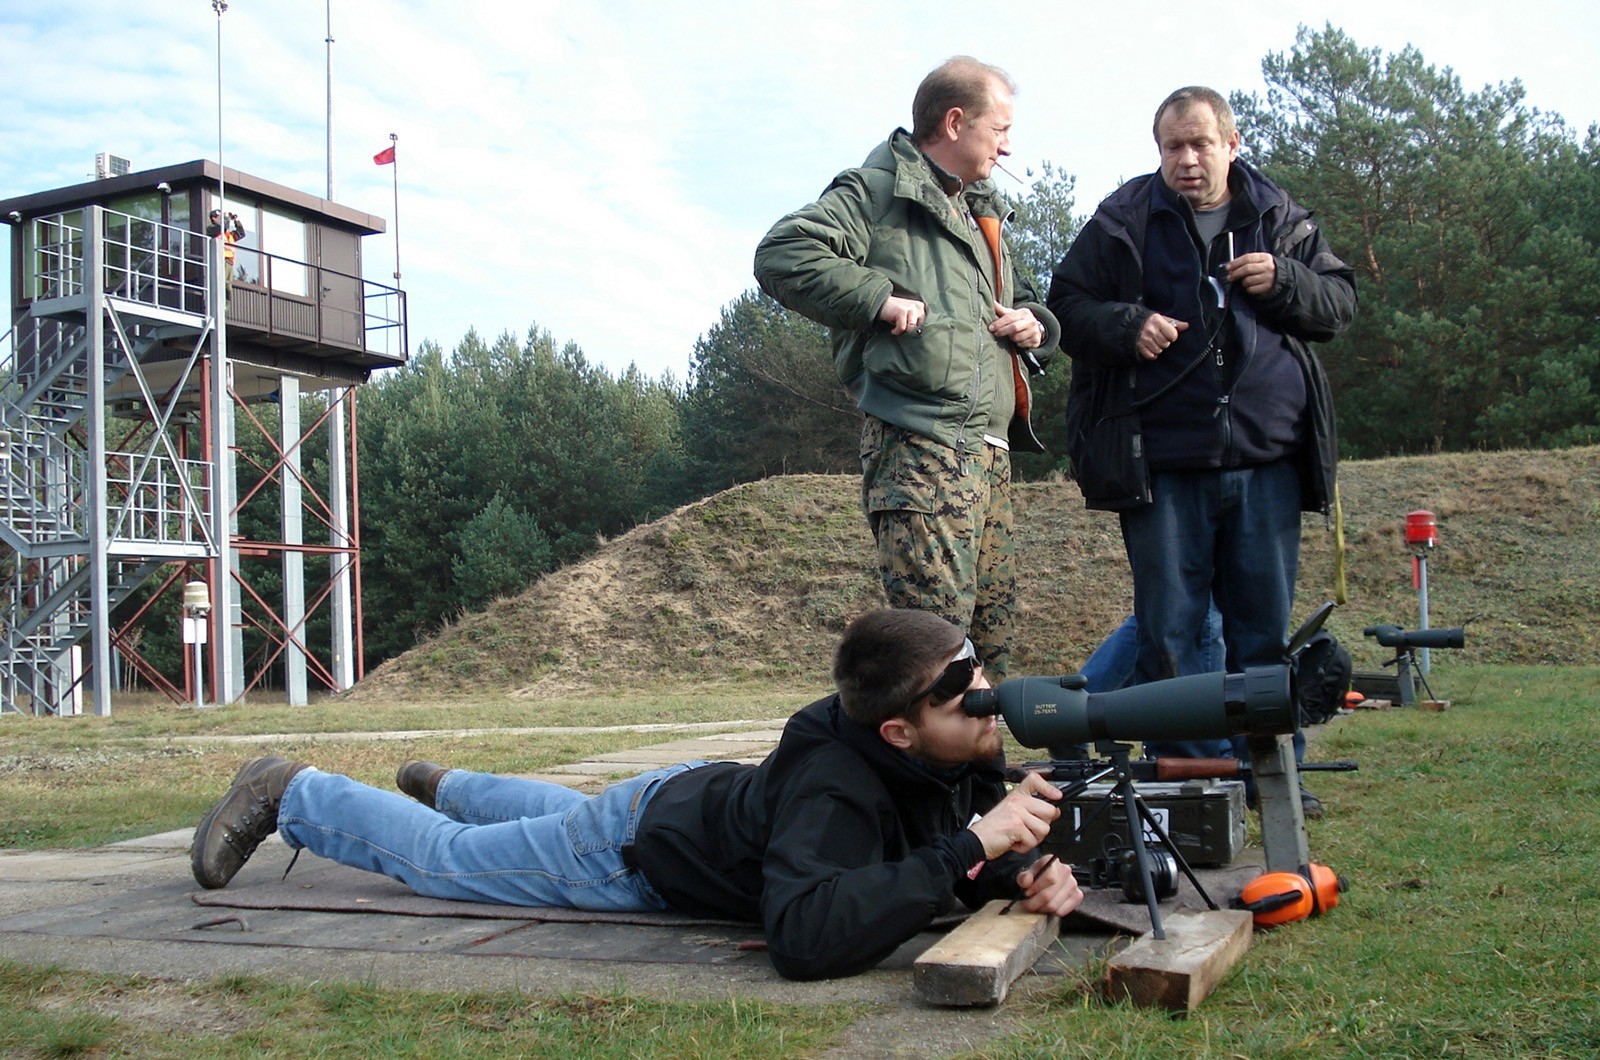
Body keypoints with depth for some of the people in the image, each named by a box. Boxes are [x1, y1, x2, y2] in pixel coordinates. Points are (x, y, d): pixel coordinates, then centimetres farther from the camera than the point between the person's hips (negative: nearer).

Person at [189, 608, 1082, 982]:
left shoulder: (970, 751, -22)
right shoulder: (837, 789, -45)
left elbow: (975, 826, -6)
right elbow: (805, 939, -58)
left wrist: (1028, 872, -29)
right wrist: (969, 849, -56)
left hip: (709, 795, 7)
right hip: (637, 849, -7)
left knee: (561, 814, 37)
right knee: (444, 858, 14)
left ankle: (447, 783, 65)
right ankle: (290, 793, 37)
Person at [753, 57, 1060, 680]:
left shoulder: (982, 212, 29)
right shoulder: (876, 191, 0)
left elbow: (1024, 300, 39)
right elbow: (782, 255, -14)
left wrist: (1035, 323, 15)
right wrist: (882, 299, -17)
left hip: (990, 452, 9)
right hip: (922, 447, -9)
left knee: (992, 636, 10)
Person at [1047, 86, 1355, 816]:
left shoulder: (1281, 219, 11)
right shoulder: (1123, 221, 3)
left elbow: (1339, 303, 14)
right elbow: (1067, 305, 4)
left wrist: (1283, 282, -6)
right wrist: (1126, 325, -15)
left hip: (1266, 460, 2)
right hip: (1162, 462, -2)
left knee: (1265, 626, 9)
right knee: (1169, 630, 2)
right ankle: (1186, 769, 13)